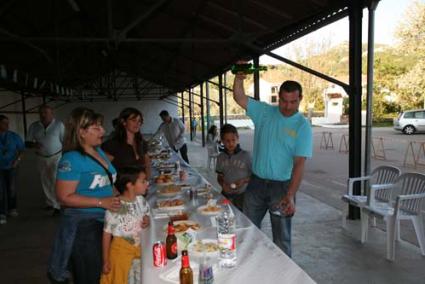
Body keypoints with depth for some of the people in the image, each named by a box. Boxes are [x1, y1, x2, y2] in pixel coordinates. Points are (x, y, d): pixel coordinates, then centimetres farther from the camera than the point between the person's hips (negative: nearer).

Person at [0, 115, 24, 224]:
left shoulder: (14, 136, -4)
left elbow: (21, 149, 3)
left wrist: (17, 160, -10)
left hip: (11, 167, 2)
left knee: (11, 189, 9)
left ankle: (12, 209, 27)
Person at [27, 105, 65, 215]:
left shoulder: (59, 124, -7)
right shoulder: (33, 126, 0)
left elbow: (64, 140, -5)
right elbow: (27, 142, 4)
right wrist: (34, 144, -20)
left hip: (56, 157, -4)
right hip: (41, 158, 4)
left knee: (55, 180, -9)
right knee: (45, 182, 12)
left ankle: (57, 206, -5)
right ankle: (50, 202, 25)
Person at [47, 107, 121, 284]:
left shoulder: (99, 151, 6)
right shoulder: (71, 159, -19)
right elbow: (65, 197, -21)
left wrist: (117, 198, 5)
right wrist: (101, 202, -25)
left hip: (104, 221, 8)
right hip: (82, 225, -8)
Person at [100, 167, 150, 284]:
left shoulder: (141, 200, -5)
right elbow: (107, 234, -16)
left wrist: (147, 220, -10)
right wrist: (106, 261, -11)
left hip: (139, 248, 6)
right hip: (121, 250, -6)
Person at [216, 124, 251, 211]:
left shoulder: (245, 155, -6)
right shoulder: (221, 157, 4)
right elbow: (220, 176, 12)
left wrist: (244, 181, -18)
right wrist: (222, 184, -8)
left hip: (242, 195, -3)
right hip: (226, 195, 3)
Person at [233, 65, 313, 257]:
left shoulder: (302, 126, -10)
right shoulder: (264, 112, 0)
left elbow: (299, 164, -15)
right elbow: (239, 97, -4)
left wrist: (290, 196, -23)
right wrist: (239, 77, -23)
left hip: (281, 185, -3)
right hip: (256, 182, 4)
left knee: (282, 236, 8)